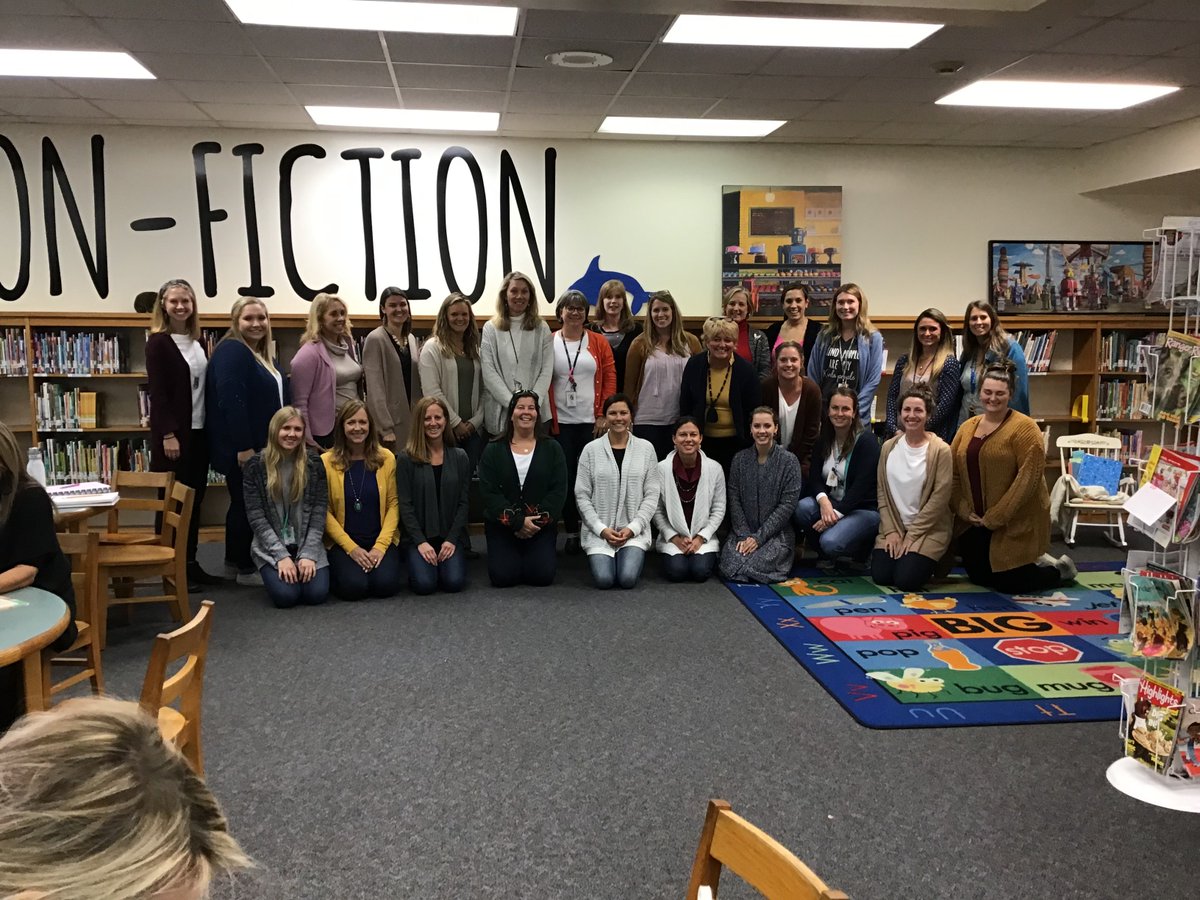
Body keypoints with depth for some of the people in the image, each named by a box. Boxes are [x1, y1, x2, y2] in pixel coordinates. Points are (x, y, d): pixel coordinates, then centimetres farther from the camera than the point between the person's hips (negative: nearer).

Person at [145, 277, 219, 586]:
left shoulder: (198, 342, 13)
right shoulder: (158, 342, -6)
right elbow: (157, 392, -13)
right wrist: (168, 434, -19)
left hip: (199, 430, 7)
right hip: (173, 432, -7)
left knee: (195, 499, 10)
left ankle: (190, 563, 17)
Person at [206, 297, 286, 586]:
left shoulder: (261, 354, 14)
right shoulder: (231, 352, -17)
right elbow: (231, 401, -25)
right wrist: (243, 446, -27)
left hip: (261, 444, 10)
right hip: (241, 446, -10)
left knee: (243, 504, 16)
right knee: (246, 504, -1)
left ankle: (234, 562, 26)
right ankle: (246, 568, 8)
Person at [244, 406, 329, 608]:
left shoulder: (314, 463, 0)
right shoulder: (256, 465, -5)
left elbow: (319, 511, -3)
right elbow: (256, 516, -7)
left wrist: (308, 554, -13)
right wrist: (281, 555, -15)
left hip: (307, 545, 2)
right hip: (270, 547, -1)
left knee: (317, 593, -19)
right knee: (285, 595, -23)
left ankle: (305, 563, 15)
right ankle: (273, 571, 13)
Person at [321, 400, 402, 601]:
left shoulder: (386, 458, 1)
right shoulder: (326, 462, -4)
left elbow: (393, 504, -1)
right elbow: (324, 511, -4)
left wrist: (381, 545, -11)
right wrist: (352, 548, -11)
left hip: (381, 540, 1)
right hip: (342, 542, -1)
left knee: (386, 584, -23)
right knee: (354, 587, -24)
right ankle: (335, 571, 10)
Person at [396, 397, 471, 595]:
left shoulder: (459, 457, 5)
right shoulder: (406, 459, -2)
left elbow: (463, 503, 3)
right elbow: (405, 505, -4)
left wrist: (452, 539, -8)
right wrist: (420, 541, -12)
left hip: (451, 535, 2)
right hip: (419, 536, -1)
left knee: (454, 582, -19)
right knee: (424, 584, -22)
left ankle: (446, 561, 15)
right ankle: (416, 560, 13)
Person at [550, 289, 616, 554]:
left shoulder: (598, 342, 5)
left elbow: (610, 378, 3)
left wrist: (603, 415, -4)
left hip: (592, 422, 0)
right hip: (561, 423, 0)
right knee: (566, 477, 3)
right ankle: (571, 533, 14)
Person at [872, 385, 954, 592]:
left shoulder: (941, 450, -12)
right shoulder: (889, 447, 2)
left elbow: (940, 498, -14)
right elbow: (882, 492, 3)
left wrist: (912, 534, -13)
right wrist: (891, 530, -6)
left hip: (929, 530, -4)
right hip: (893, 527, 4)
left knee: (906, 580, -18)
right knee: (880, 576, -10)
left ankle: (924, 560, 14)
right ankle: (906, 557, 20)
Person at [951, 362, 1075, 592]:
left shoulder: (1024, 427, -14)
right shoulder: (967, 427, 7)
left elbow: (1029, 476, -20)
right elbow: (953, 472, 6)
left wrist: (995, 517, -19)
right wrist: (963, 510, -7)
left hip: (1015, 522, -7)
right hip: (975, 522, 7)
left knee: (1009, 583, -2)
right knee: (978, 577, 14)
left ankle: (1060, 570, 25)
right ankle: (1033, 563, 38)